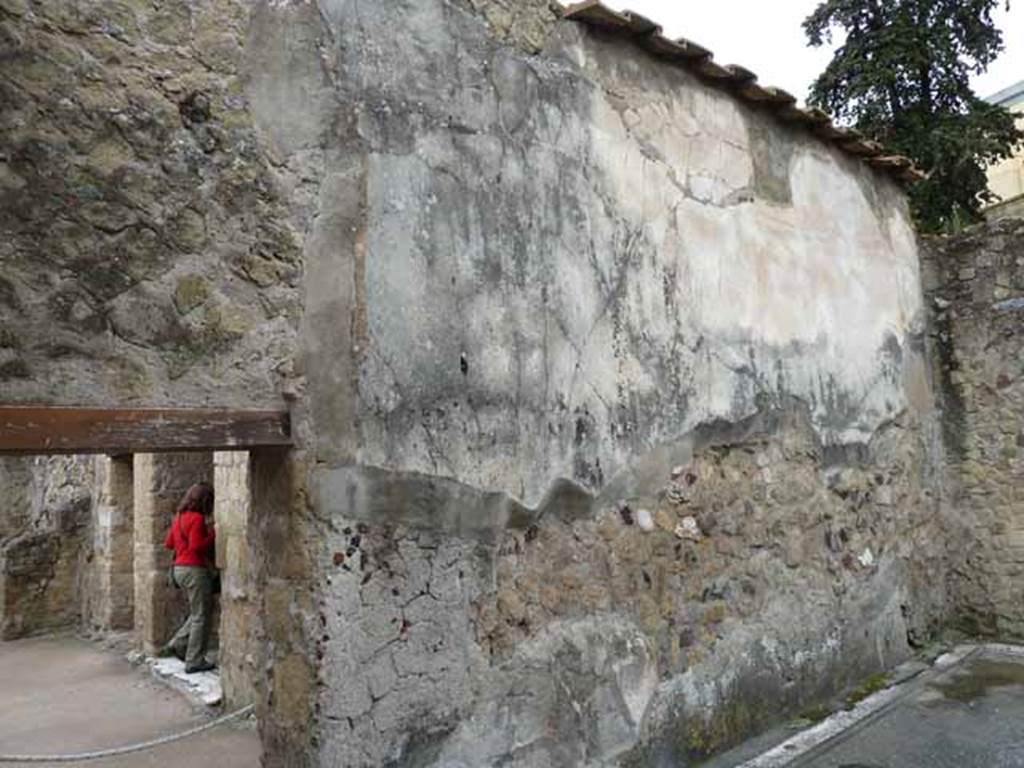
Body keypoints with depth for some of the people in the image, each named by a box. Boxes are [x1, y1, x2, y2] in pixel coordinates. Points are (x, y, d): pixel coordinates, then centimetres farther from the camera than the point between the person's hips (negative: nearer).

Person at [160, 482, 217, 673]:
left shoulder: (179, 517, 12)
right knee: (200, 616, 0)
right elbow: (197, 546, -23)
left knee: (198, 612, 22)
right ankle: (195, 661, 5)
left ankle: (177, 645, 17)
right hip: (195, 569, -10)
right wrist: (213, 534, -17)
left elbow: (169, 543, 19)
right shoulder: (197, 518, -16)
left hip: (179, 568, 10)